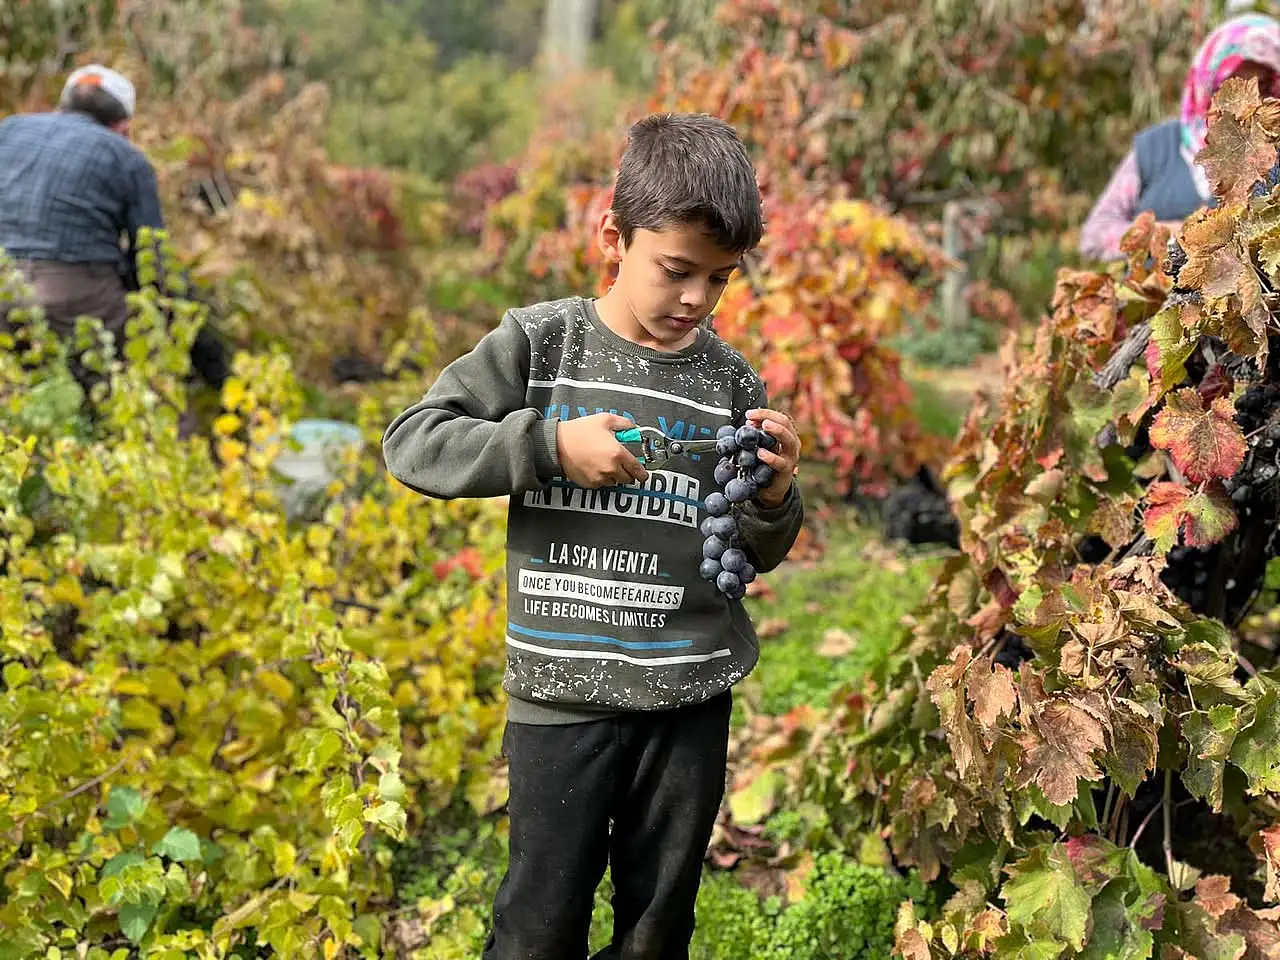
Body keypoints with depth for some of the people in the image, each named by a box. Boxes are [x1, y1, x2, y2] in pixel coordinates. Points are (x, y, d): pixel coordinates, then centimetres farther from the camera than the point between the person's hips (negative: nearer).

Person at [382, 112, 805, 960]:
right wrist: (551, 443, -18)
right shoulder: (540, 342, -4)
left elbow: (756, 555, 10)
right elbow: (412, 444, -9)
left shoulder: (732, 380, 3)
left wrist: (775, 495, -11)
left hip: (692, 697, 3)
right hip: (562, 692, -2)